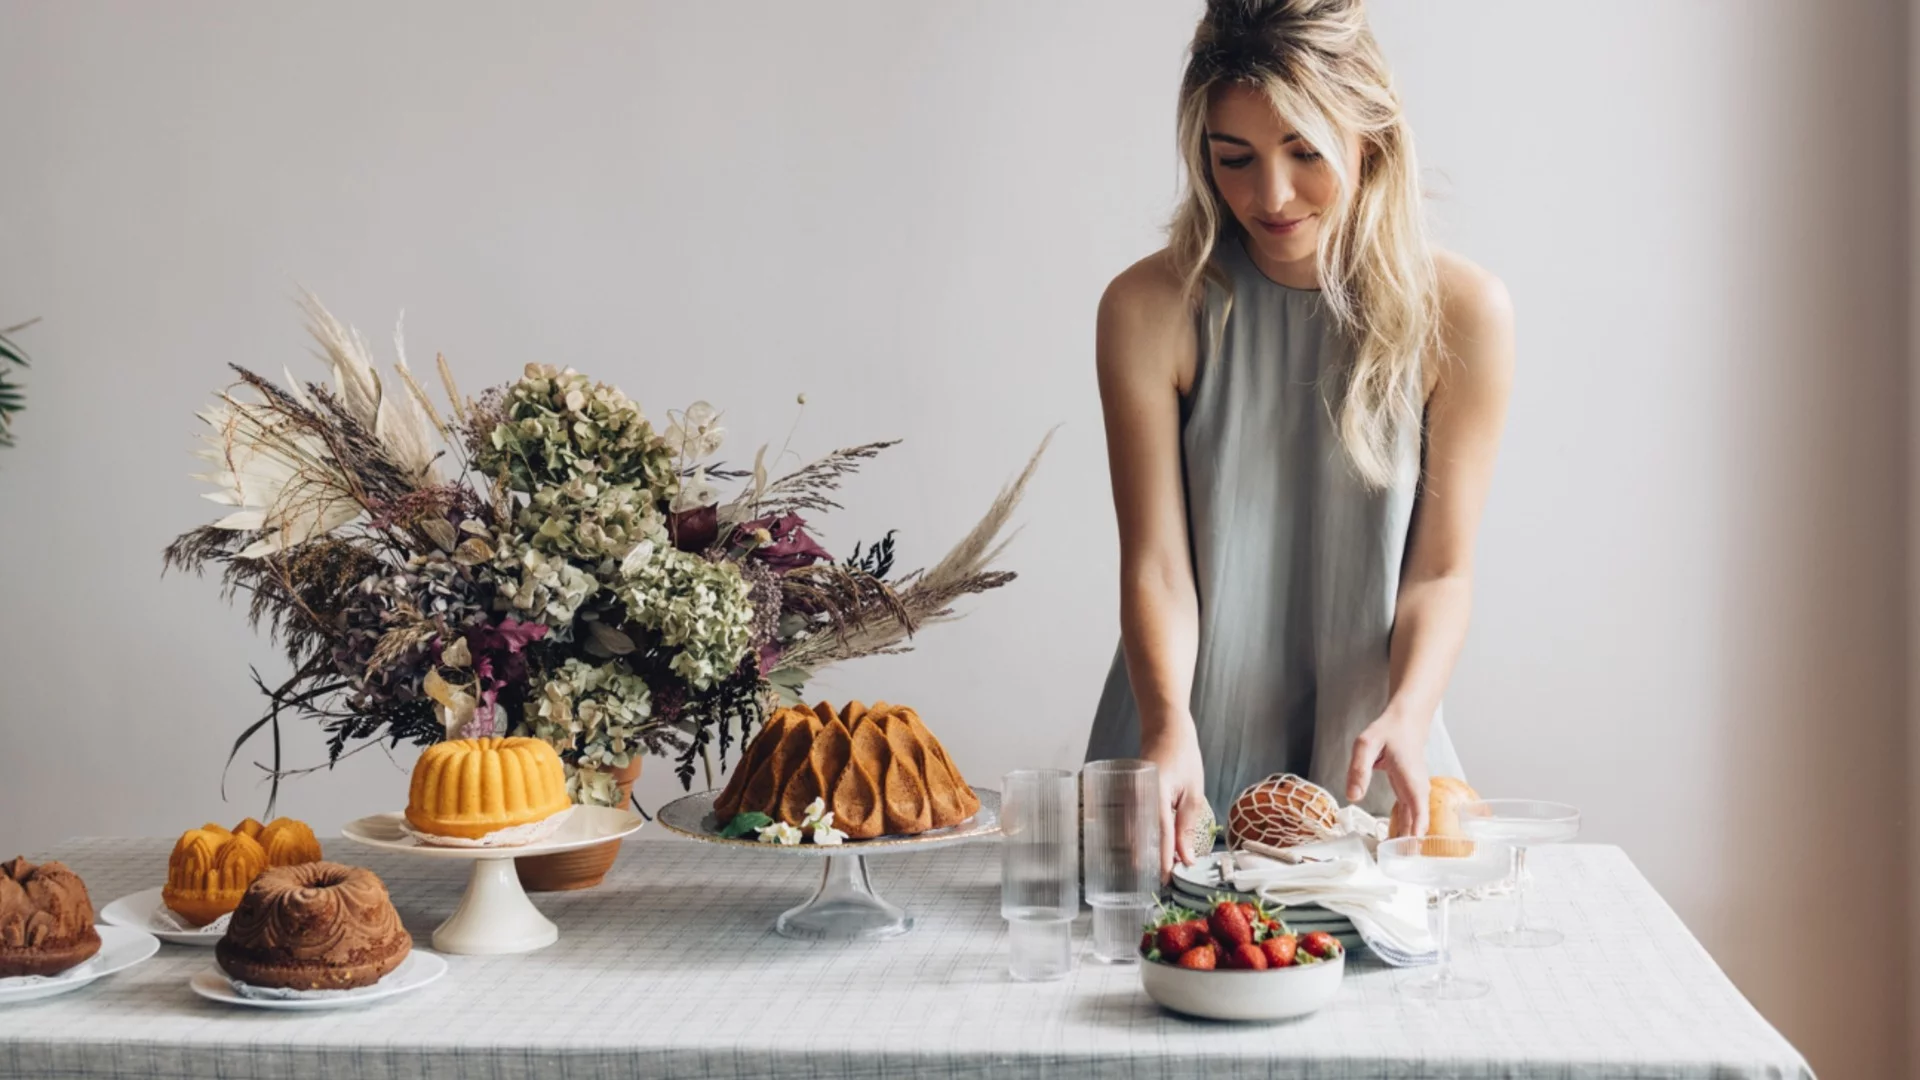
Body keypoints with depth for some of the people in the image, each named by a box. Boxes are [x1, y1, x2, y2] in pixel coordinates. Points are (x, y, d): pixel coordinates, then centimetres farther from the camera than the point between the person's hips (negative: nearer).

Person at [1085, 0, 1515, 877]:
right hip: (1192, 749, 0)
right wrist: (1168, 730, -27)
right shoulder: (1150, 311, -8)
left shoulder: (1460, 312, -6)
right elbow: (1155, 560, -10)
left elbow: (1441, 568, -3)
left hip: (1362, 748, 1)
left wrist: (1405, 715, -21)